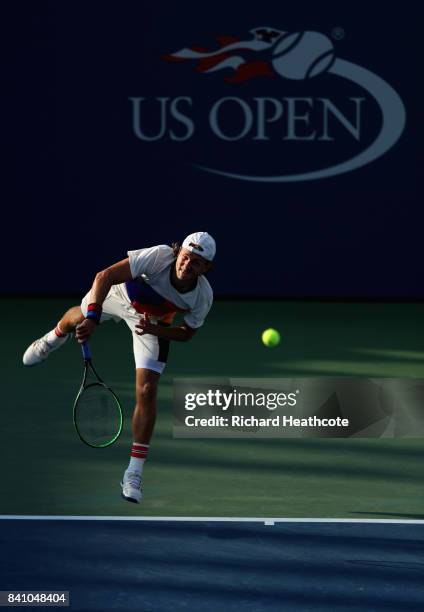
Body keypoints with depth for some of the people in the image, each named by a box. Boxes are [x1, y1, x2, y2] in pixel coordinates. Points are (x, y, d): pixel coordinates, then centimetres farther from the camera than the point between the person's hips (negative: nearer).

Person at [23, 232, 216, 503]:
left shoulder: (203, 297, -32)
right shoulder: (159, 256, -43)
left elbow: (187, 333, -13)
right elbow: (104, 277, -41)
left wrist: (153, 329, -32)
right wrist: (92, 318, -52)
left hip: (154, 321, 0)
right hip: (119, 293, 0)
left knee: (147, 391, -12)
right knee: (76, 318, 31)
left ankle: (135, 472, -2)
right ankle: (54, 339, 74)